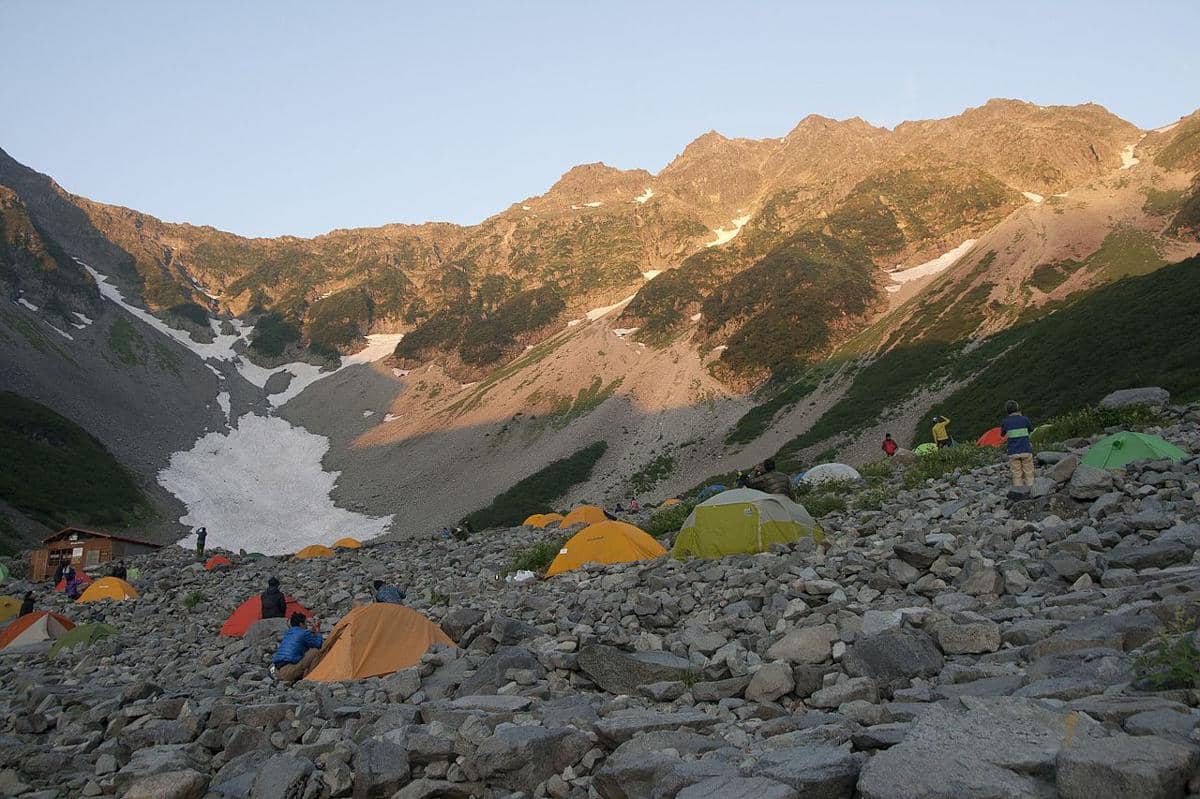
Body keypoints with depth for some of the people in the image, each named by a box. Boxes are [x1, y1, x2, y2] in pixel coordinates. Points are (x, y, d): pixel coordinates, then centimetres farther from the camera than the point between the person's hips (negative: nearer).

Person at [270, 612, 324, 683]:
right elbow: (319, 644, 10)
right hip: (288, 672, -8)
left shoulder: (288, 632, 22)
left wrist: (312, 631, 36)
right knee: (315, 652, 0)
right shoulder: (303, 633, -1)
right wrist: (318, 632, 25)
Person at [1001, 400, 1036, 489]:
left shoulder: (1005, 421, -3)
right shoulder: (1024, 419, -3)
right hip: (1026, 451, 0)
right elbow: (1030, 426, 19)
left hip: (1013, 453, 0)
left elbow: (1003, 433, 15)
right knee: (1028, 474, 7)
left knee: (1017, 475, 5)